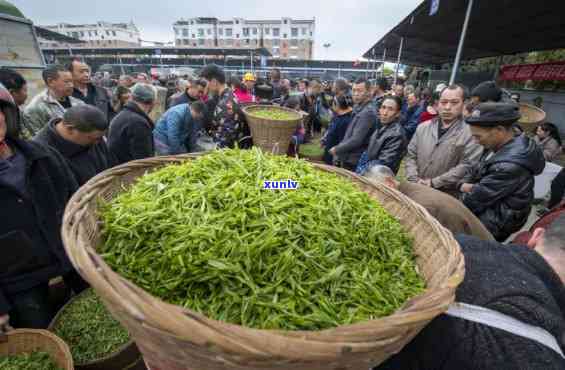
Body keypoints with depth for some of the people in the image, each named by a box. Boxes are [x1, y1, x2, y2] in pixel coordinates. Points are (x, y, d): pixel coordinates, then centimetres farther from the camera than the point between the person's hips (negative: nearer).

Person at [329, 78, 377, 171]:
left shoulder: (367, 112, -20)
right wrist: (339, 148, 10)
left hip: (354, 163, -9)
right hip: (348, 160, 9)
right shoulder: (359, 108, 11)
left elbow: (356, 140, -24)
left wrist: (337, 149, -14)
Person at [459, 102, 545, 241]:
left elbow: (475, 201, -23)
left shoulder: (509, 166, -28)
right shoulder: (498, 147, 0)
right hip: (485, 214, 8)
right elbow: (473, 172, 10)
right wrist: (464, 185, -10)